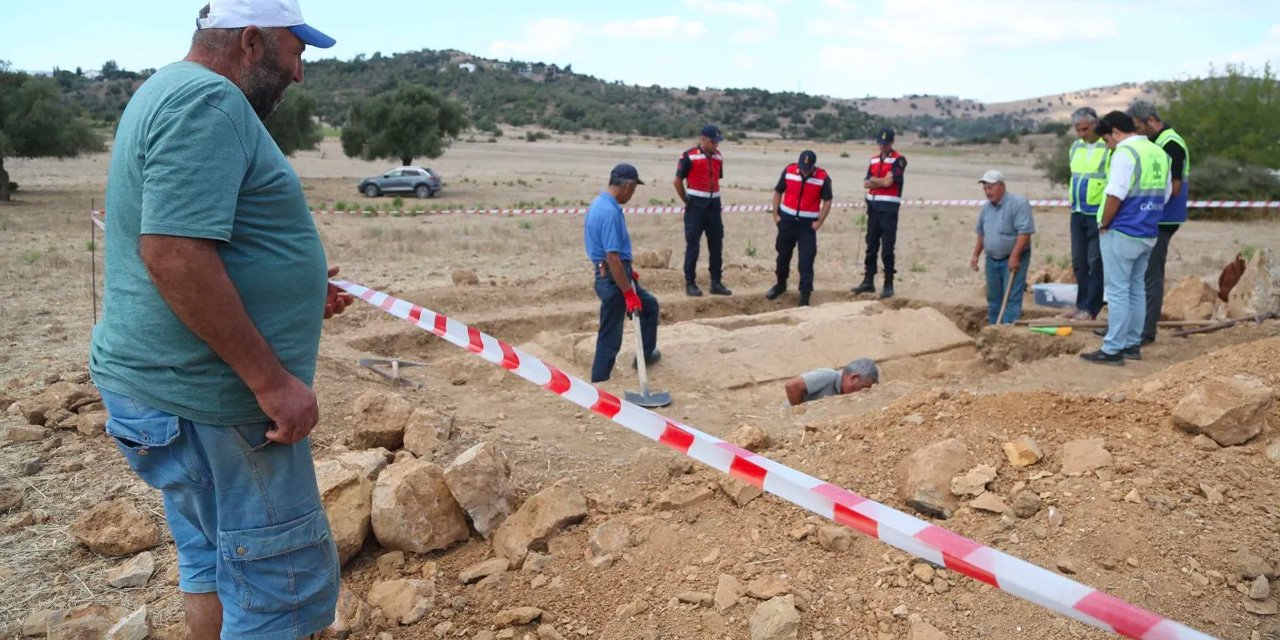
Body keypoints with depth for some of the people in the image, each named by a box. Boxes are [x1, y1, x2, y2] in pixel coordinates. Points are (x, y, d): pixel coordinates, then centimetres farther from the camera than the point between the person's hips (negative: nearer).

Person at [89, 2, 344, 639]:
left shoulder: (169, 93, 16)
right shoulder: (209, 102, -17)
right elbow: (174, 254, -28)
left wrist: (297, 291, 18)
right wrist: (273, 378, -24)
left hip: (165, 381, 11)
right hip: (210, 397, -11)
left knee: (211, 559, 21)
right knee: (281, 578, 1)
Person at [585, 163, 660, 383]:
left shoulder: (600, 204, 9)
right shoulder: (610, 212, -24)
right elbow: (612, 258, -27)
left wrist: (628, 271, 25)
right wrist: (629, 293, -23)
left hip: (613, 275, 10)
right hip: (613, 278, -10)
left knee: (649, 306, 26)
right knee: (610, 337, -2)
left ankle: (646, 354, 39)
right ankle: (599, 382, 7)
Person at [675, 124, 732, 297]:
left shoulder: (718, 157, 9)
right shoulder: (689, 157, -10)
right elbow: (678, 181, -5)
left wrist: (712, 199, 13)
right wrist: (688, 202, 2)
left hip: (714, 206, 6)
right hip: (696, 207, -6)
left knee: (717, 245, 8)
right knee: (692, 246, -1)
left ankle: (716, 283, 16)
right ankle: (690, 283, 6)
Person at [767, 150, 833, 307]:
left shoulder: (823, 177, -11)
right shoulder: (788, 171, -6)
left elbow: (827, 201, -3)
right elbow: (778, 192, 6)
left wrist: (819, 222, -9)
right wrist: (775, 214, 1)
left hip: (808, 224, -2)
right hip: (787, 221, 3)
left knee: (806, 262, -6)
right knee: (783, 256, 17)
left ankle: (805, 297, -2)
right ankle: (781, 284, 39)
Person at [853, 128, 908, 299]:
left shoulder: (899, 160, -5)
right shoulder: (874, 160, 14)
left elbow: (888, 181, -16)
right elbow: (866, 183, 6)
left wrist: (873, 180, 0)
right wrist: (882, 182, -11)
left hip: (889, 209, -6)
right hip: (873, 207, 6)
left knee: (887, 249, -6)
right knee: (871, 247, 10)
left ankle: (889, 285, 0)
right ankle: (868, 281, 17)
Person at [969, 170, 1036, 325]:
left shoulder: (1018, 203, -15)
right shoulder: (986, 207, 9)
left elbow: (1025, 232, -21)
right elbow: (981, 233, 20)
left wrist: (1014, 256, -25)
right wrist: (975, 255, 15)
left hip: (1013, 260, -8)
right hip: (992, 260, 8)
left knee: (1012, 298, -9)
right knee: (993, 298, 14)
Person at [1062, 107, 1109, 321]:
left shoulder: (1110, 147, -9)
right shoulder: (1075, 147, 13)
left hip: (1099, 215, -7)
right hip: (1078, 214, 7)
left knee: (1095, 263, -3)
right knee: (1079, 263, 10)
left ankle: (1089, 308, 1)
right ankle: (1081, 305, 18)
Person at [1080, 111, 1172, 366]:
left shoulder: (1125, 153, -14)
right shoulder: (1160, 153, 13)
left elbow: (1115, 195, -20)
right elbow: (1166, 194, 17)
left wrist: (1104, 224, -8)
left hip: (1122, 234, -8)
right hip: (1149, 234, 8)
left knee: (1117, 291, -4)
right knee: (1136, 288, 15)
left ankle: (1113, 350, -1)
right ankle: (1133, 345, 22)